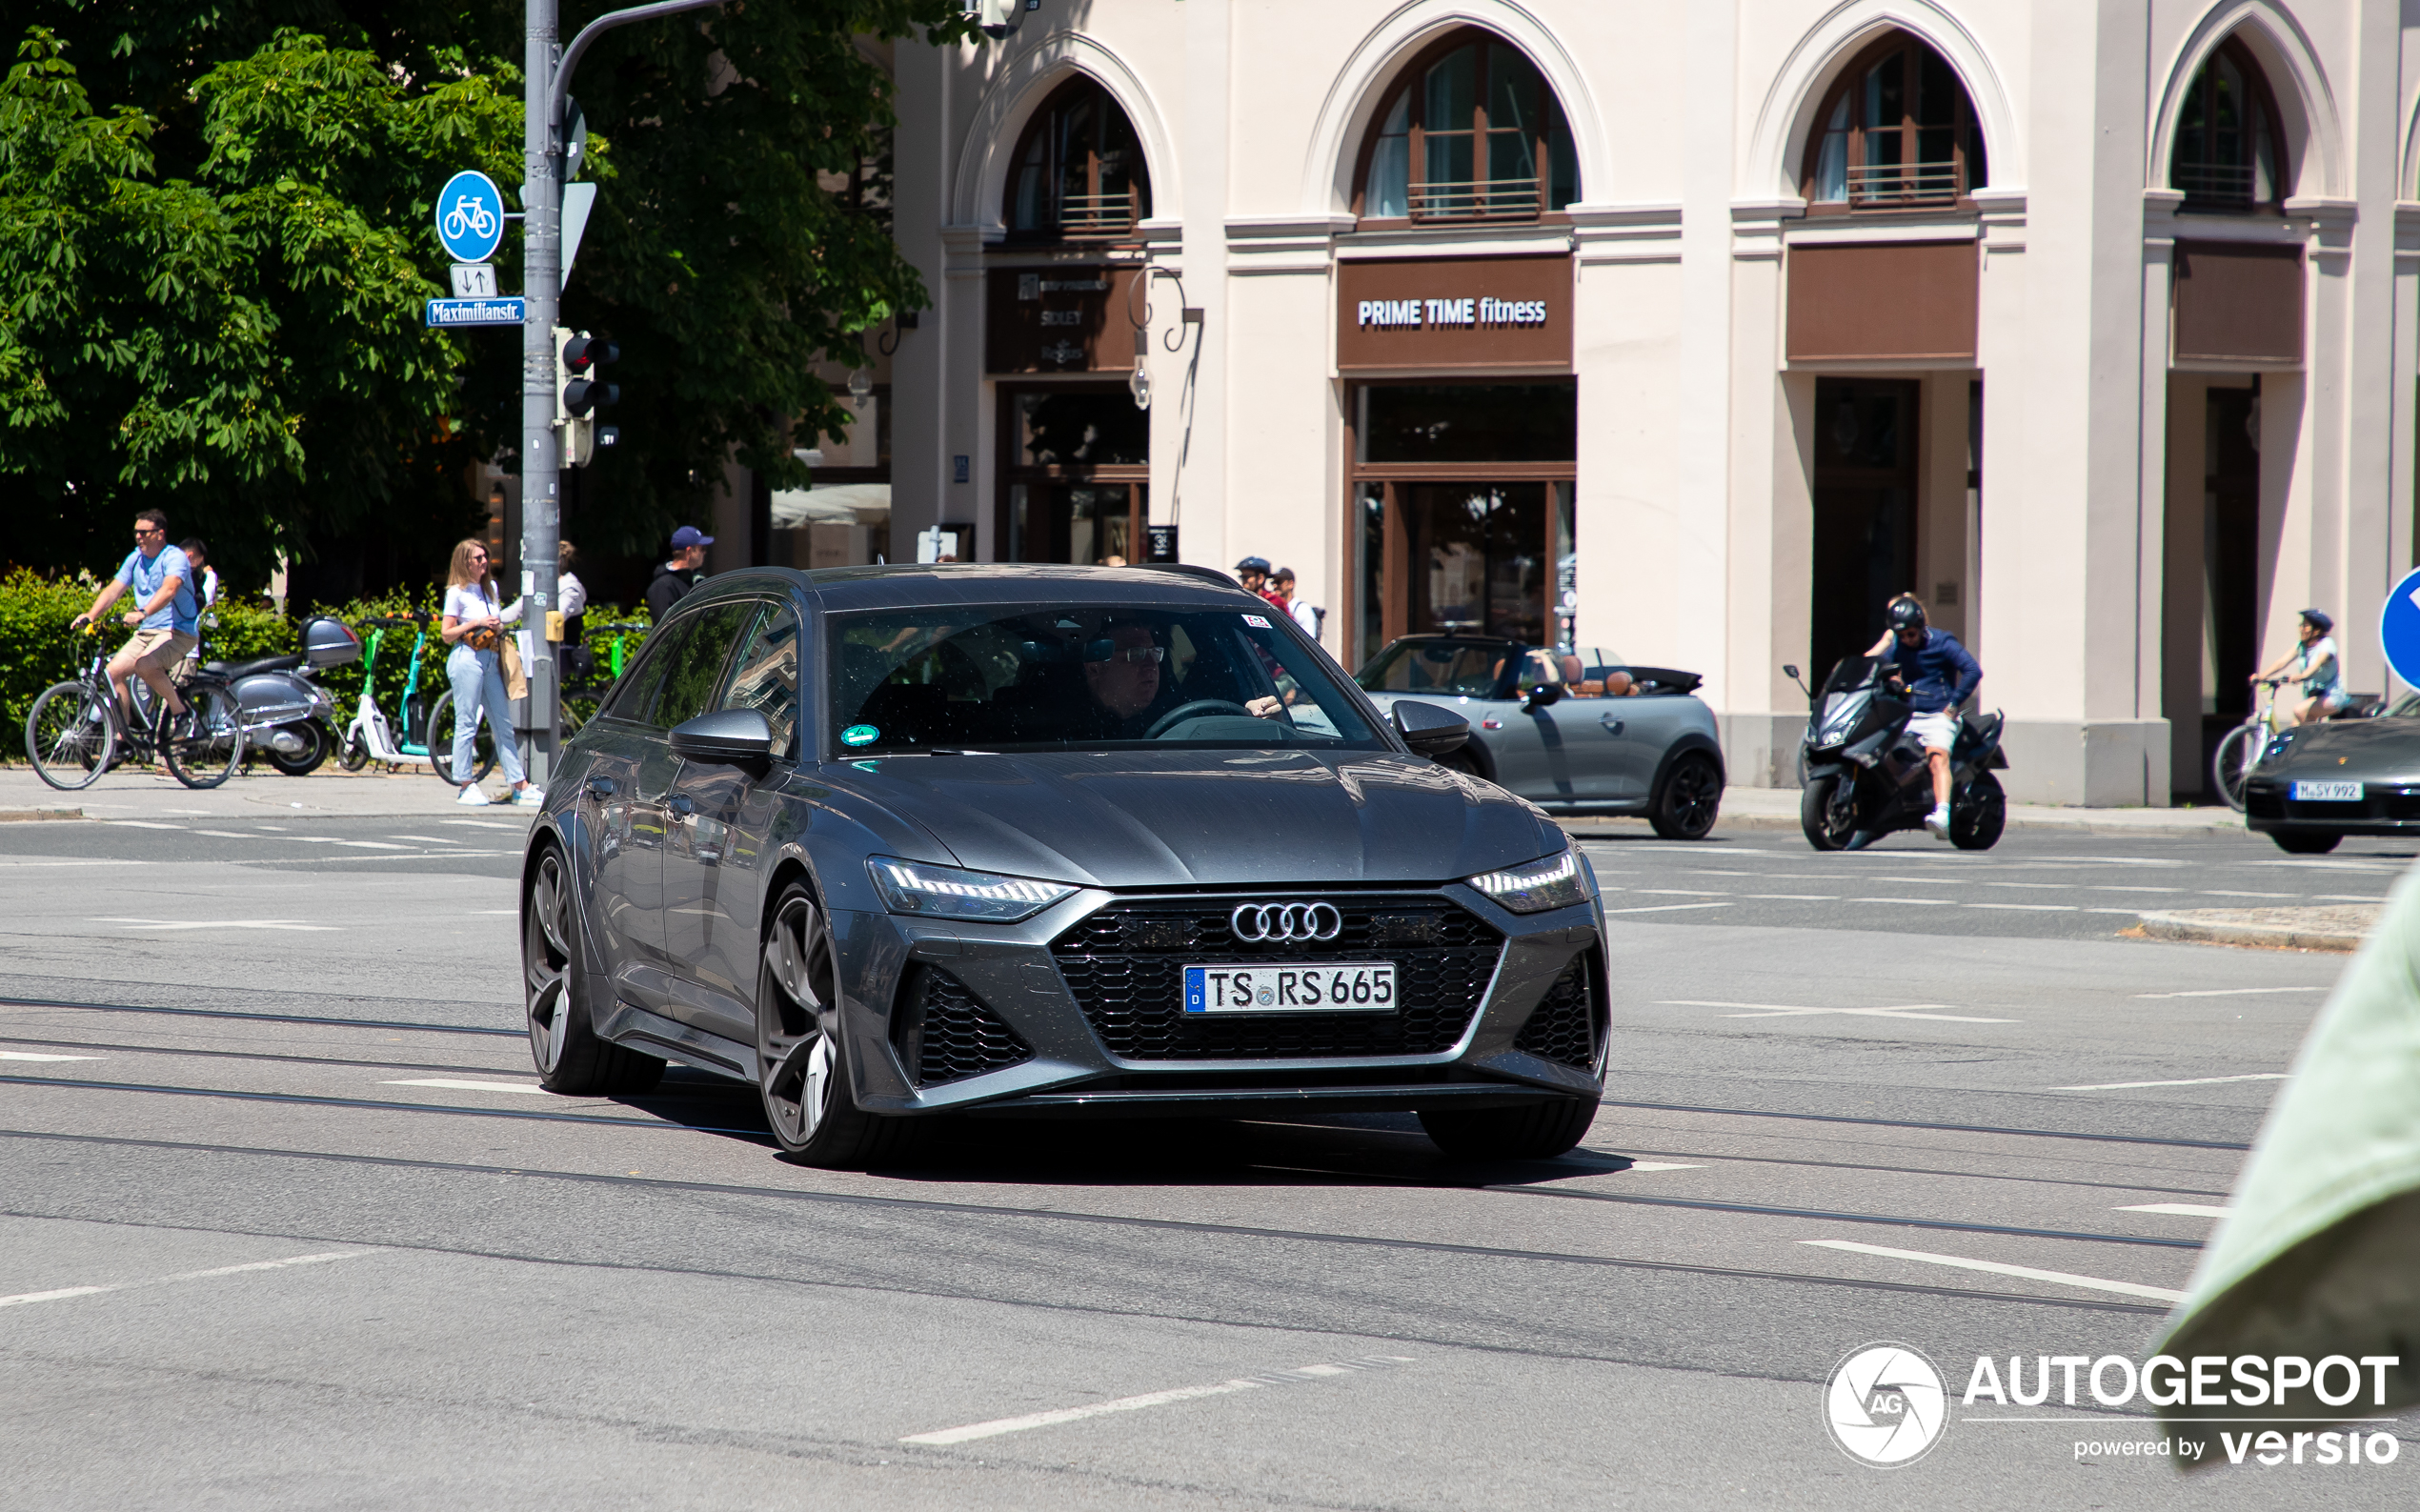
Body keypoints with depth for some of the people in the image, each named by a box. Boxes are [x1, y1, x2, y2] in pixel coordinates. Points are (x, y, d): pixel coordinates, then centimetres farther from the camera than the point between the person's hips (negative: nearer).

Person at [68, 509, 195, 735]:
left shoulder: (174, 558, -14)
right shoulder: (135, 559, 8)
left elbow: (169, 589, -33)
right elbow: (113, 589, 0)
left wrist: (143, 613, -50)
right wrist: (91, 615, -18)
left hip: (179, 631, -8)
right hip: (146, 632, 8)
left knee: (144, 664, -34)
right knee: (113, 672, -8)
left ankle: (178, 706, -12)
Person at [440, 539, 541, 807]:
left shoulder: (490, 589, 15)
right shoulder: (457, 593, -3)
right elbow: (446, 633, -6)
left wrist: (498, 628, 2)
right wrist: (476, 623, -15)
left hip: (490, 659, 7)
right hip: (466, 658, -7)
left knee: (504, 725, 5)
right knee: (466, 724, -4)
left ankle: (521, 787, 5)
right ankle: (466, 787, 1)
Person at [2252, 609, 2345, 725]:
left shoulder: (2327, 644, -14)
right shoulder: (2301, 646, 4)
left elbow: (2318, 663, -33)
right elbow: (2282, 662, -9)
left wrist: (2301, 676, -53)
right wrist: (2262, 675, -26)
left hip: (2332, 697, -7)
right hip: (2312, 696, 7)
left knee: (2299, 710, -29)